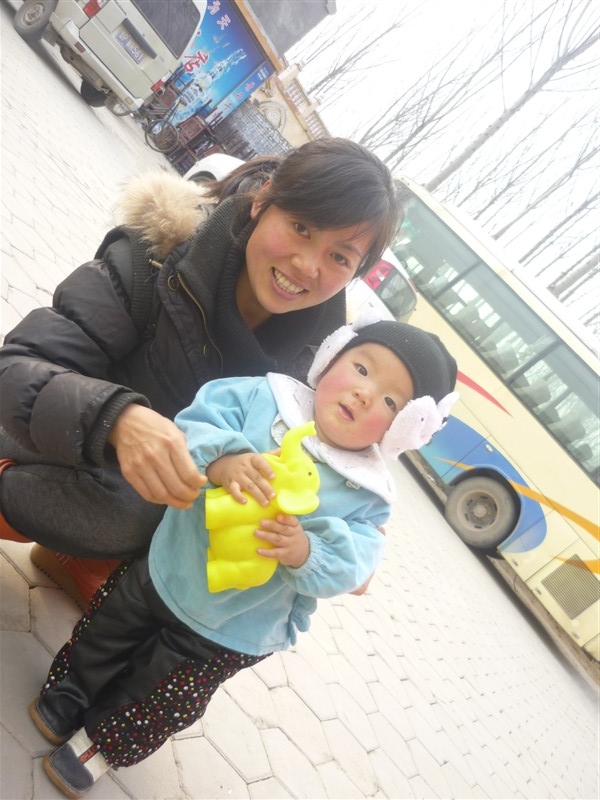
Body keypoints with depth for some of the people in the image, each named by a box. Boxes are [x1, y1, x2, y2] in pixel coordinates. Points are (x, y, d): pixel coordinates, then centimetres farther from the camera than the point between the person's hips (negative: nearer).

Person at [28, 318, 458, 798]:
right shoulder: (264, 397, -16)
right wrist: (219, 460, -42)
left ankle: (101, 741, 52)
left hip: (230, 634, -1)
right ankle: (68, 695, 58)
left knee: (165, 702, 20)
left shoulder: (367, 494, -16)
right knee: (105, 635, 25)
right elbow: (193, 425, -22)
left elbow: (347, 565, -22)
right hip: (162, 570, 1)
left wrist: (305, 552, -42)